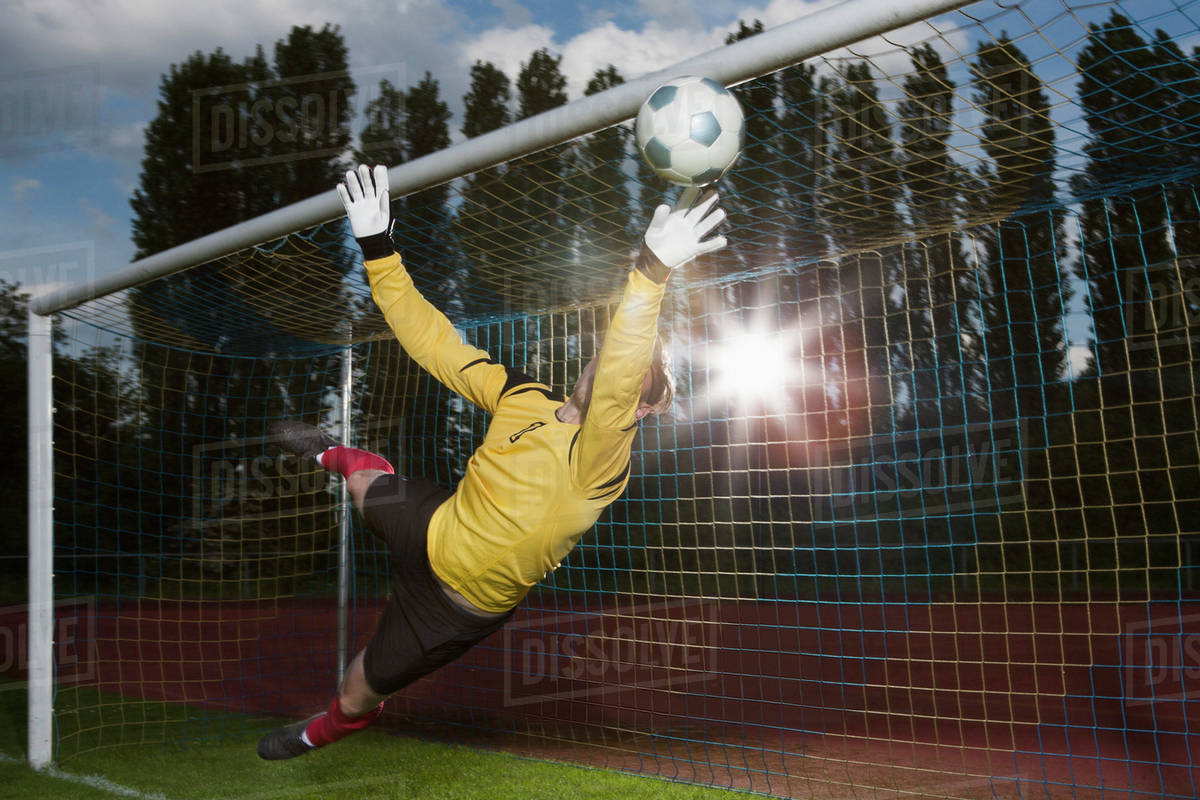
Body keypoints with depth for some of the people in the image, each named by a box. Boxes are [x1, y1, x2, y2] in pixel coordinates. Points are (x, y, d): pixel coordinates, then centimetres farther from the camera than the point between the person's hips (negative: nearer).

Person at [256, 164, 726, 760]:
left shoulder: (597, 457, -34)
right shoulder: (522, 396, -13)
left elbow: (615, 384, -56)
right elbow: (434, 341, -7)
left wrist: (651, 273, -69)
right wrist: (378, 252, -14)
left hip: (456, 603, -5)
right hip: (433, 529, 5)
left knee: (359, 690, 16)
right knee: (367, 477, 31)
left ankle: (326, 730, 55)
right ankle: (330, 454, 71)